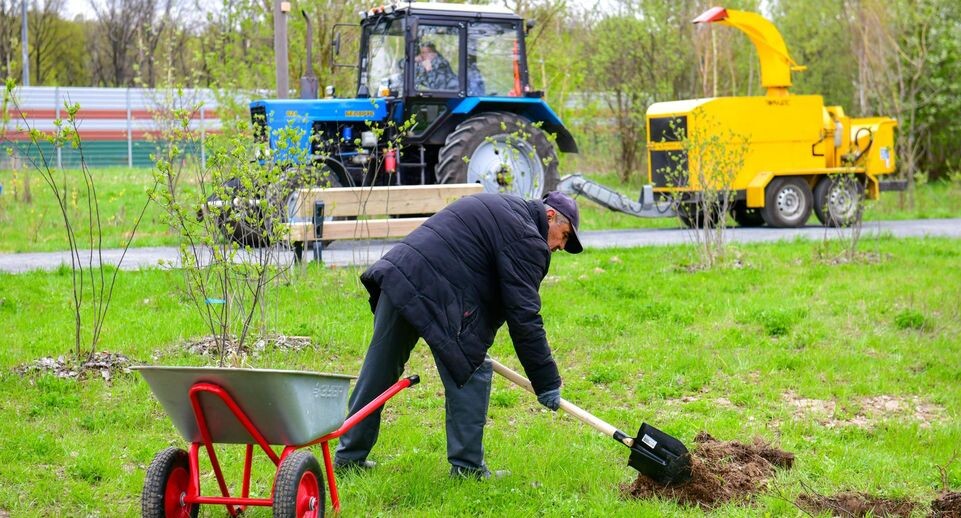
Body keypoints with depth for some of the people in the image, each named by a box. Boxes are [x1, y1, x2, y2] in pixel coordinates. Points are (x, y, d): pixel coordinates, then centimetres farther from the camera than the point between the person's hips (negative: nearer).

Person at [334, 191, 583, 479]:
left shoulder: (497, 208, 28)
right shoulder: (526, 239, -2)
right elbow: (524, 317, -8)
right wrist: (547, 383, -3)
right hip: (434, 293, -10)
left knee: (380, 370, 17)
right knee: (470, 373, 2)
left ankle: (349, 455, 26)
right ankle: (467, 468, 5)